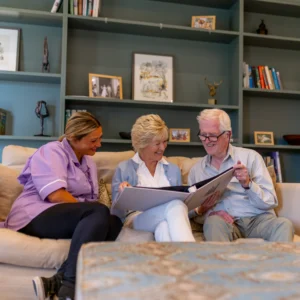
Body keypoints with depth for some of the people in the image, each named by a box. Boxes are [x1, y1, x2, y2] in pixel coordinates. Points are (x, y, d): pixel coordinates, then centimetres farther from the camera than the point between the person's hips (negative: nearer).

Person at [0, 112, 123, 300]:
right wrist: (89, 210, -14)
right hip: (34, 217, -7)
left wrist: (94, 217, -7)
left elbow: (92, 199, 15)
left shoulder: (89, 162, 19)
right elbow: (56, 195, -19)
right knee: (99, 212, -32)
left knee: (115, 223, -23)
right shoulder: (52, 152, -4)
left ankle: (56, 282, -32)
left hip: (70, 218, 7)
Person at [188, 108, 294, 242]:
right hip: (223, 223, 1)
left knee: (284, 225, -31)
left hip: (258, 220, 0)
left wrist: (248, 184, -18)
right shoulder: (196, 169, 10)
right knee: (213, 221, -33)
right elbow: (189, 211, 12)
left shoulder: (250, 157, 3)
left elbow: (271, 202, 0)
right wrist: (201, 209, -11)